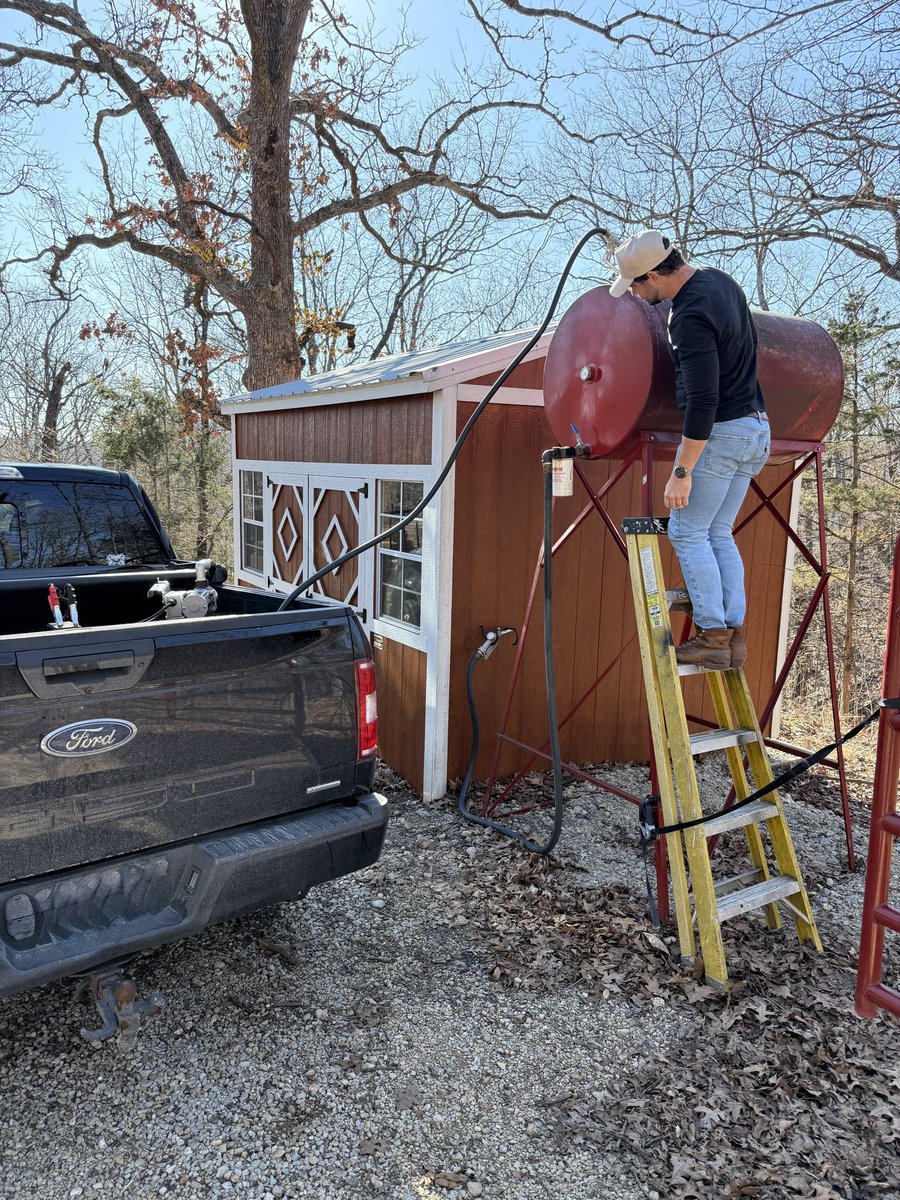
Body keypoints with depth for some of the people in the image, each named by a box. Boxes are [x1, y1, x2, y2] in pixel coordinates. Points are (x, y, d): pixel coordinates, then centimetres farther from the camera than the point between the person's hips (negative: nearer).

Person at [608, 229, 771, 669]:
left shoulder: (691, 318, -22)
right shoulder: (717, 279, 9)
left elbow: (702, 401, -26)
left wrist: (681, 473, -24)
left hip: (720, 431, -10)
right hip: (754, 427, 10)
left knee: (688, 532, 0)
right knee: (718, 533, 12)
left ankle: (712, 636, 1)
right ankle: (735, 634, 12)